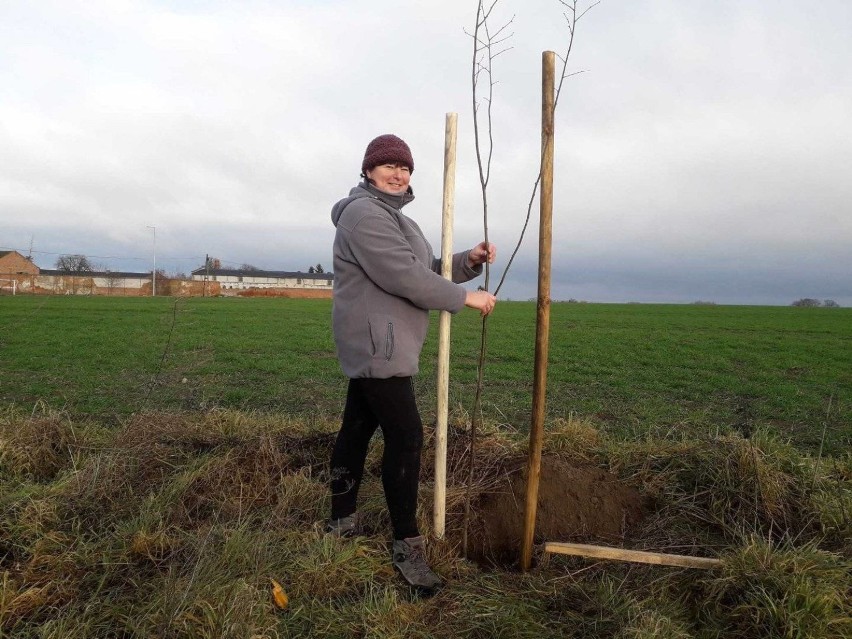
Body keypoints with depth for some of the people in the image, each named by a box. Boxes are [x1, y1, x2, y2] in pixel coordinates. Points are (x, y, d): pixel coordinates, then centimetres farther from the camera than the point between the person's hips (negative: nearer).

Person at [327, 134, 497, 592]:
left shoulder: (394, 216, 22)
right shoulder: (364, 212, -12)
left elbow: (425, 271, 20)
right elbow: (405, 277, -21)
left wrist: (469, 260, 4)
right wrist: (466, 297, -14)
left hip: (375, 347, 10)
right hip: (377, 345, -10)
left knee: (357, 429, 15)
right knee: (405, 436, -11)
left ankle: (342, 520, 28)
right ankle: (407, 546, -3)